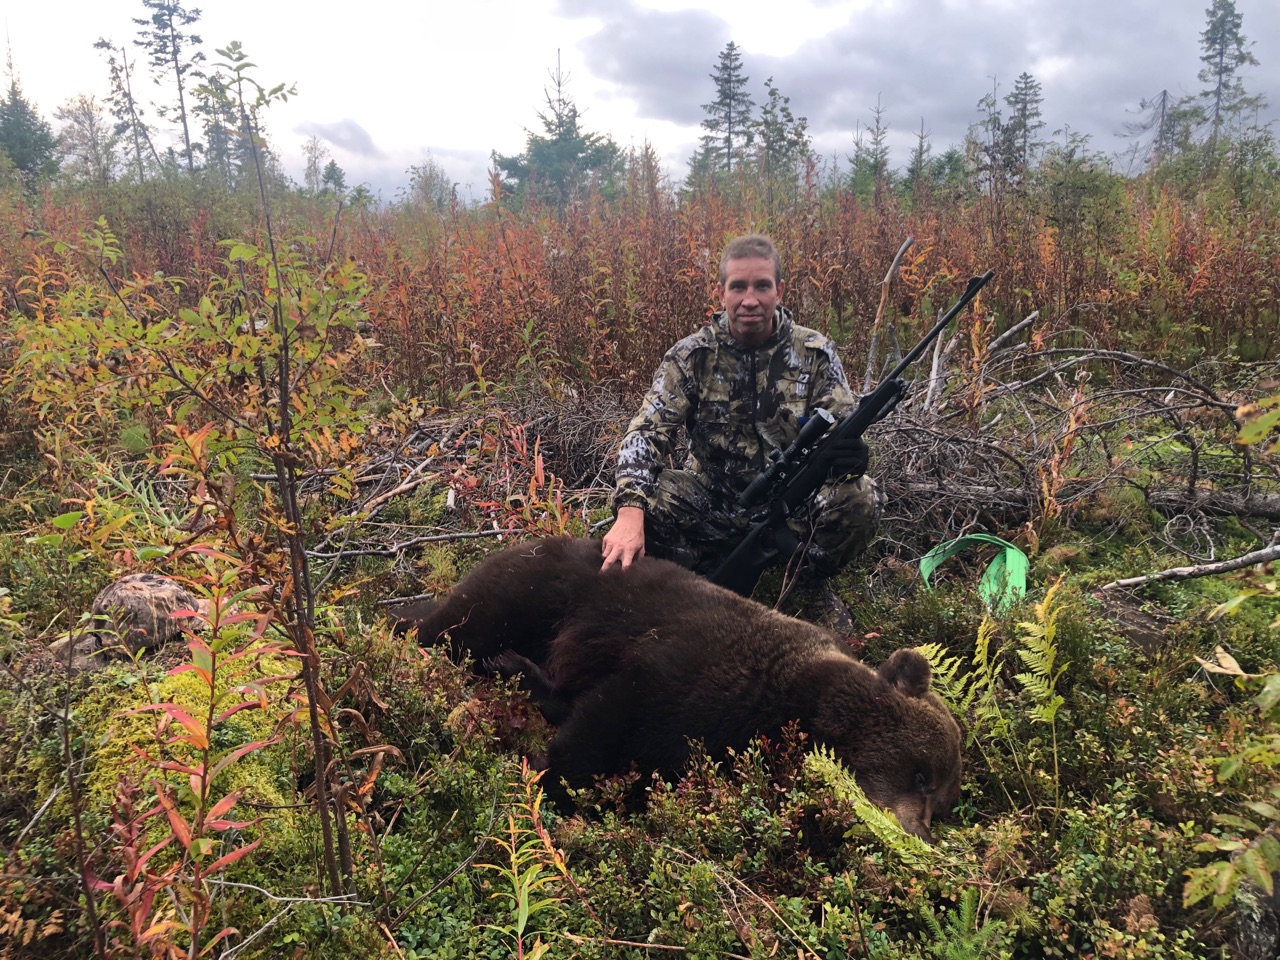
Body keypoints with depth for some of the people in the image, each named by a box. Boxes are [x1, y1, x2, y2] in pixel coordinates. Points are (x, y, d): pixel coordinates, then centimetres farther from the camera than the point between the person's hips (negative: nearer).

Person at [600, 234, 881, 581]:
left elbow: (842, 434, -6)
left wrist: (849, 459, -34)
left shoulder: (815, 353, -4)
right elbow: (647, 431, -14)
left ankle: (808, 580, 1)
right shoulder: (691, 356, -6)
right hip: (714, 505, 0)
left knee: (860, 498, -28)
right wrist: (630, 512, -34)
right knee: (642, 496, -28)